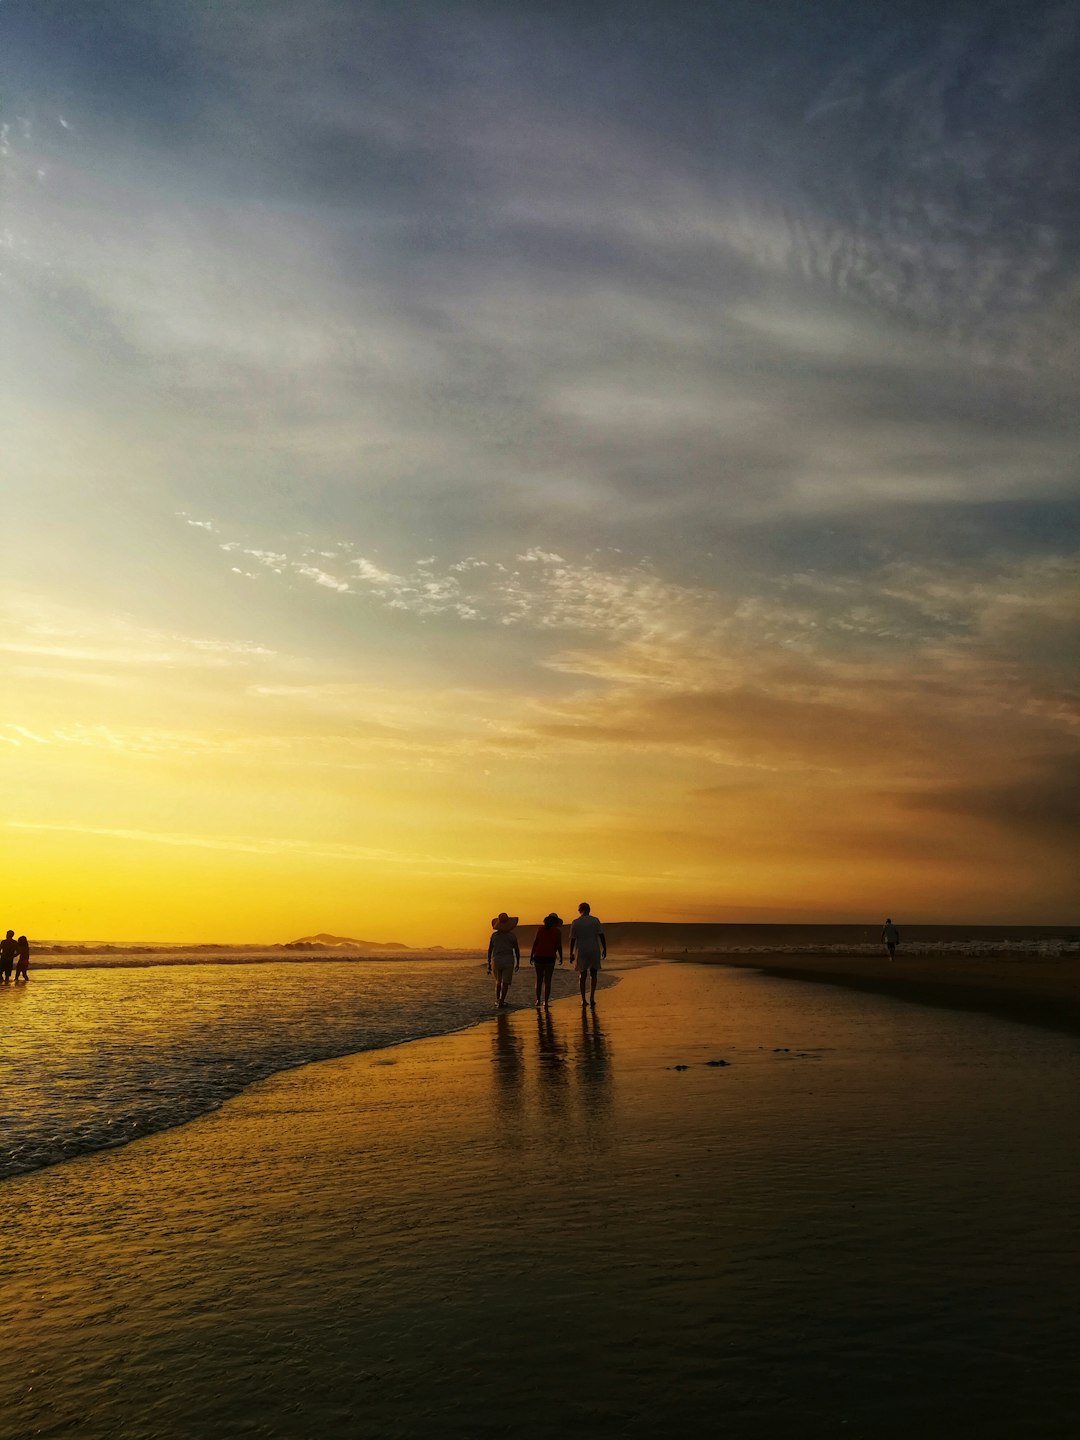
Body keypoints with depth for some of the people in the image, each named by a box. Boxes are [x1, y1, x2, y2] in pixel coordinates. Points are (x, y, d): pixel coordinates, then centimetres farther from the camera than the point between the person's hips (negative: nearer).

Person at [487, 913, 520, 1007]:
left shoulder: (494, 935, -1)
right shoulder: (512, 936, -7)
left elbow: (489, 950, 1)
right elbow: (517, 950, -3)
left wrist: (489, 964, 8)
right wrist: (518, 963, 10)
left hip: (496, 961, 2)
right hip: (508, 961, -2)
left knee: (498, 981, 22)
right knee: (505, 983, 3)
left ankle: (497, 999, 19)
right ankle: (501, 1002, -7)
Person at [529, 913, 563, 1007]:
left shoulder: (541, 929, 4)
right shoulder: (557, 931, -1)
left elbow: (535, 943, 0)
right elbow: (559, 946, -3)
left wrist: (531, 956, 5)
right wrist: (560, 957, 9)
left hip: (539, 957, 2)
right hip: (550, 957, -2)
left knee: (539, 979, 15)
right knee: (547, 980, 5)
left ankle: (538, 1000, 8)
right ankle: (546, 1002, 2)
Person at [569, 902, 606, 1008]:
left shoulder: (575, 923, 0)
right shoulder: (595, 920, -1)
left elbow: (572, 939, 0)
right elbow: (602, 936, -4)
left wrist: (571, 954, 6)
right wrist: (604, 950, 3)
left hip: (581, 952, 0)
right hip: (594, 951, 0)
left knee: (582, 976, 10)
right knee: (593, 975, 12)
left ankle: (583, 999, 6)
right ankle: (592, 997, -1)